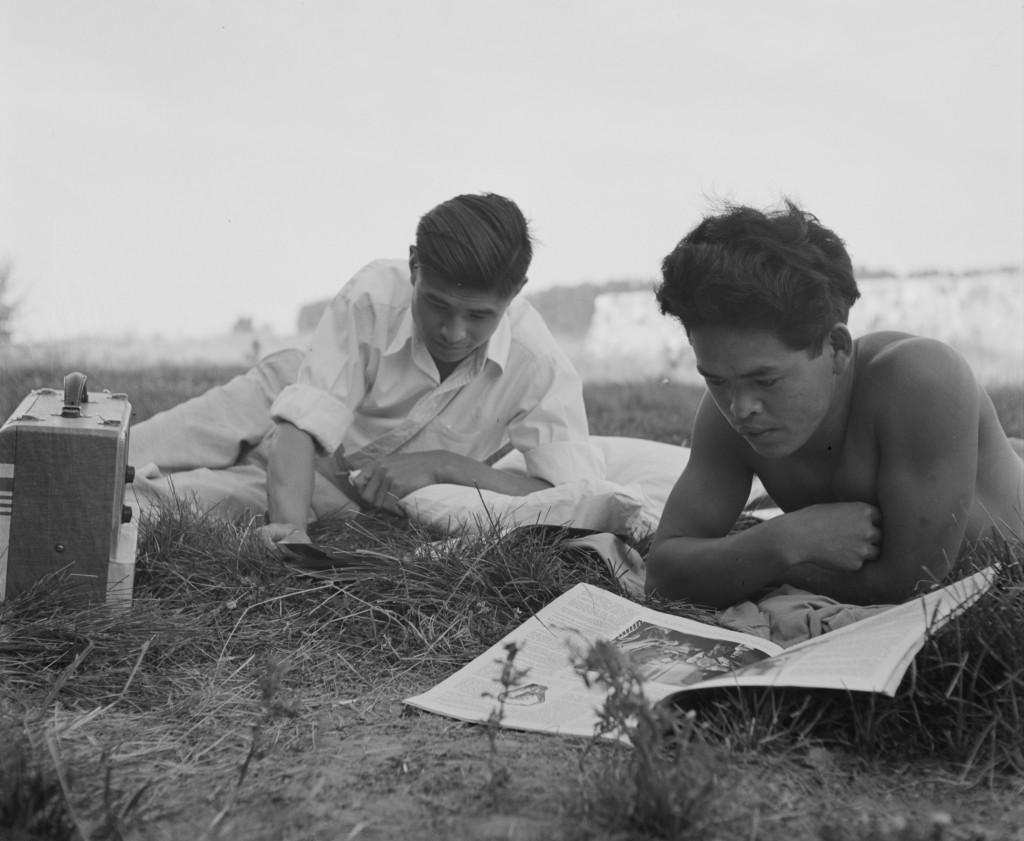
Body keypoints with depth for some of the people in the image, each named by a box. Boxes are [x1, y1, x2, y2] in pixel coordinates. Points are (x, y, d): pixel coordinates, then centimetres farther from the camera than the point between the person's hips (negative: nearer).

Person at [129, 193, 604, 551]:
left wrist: (442, 465, -37)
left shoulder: (538, 366, -31)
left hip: (352, 490, -1)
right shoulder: (374, 295, -31)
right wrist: (290, 528, -53)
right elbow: (304, 420, -34)